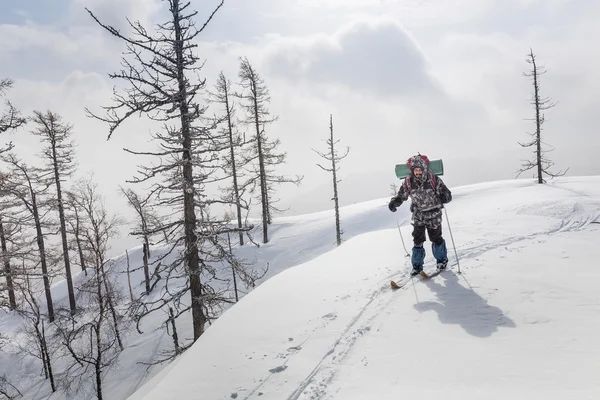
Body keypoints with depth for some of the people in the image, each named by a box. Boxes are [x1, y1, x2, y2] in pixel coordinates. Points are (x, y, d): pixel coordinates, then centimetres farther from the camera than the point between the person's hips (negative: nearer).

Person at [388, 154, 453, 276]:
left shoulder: (433, 179, -14)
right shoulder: (408, 182, -7)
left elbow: (447, 194, -10)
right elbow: (401, 195, 4)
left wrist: (444, 197, -33)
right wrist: (394, 202, -15)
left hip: (433, 214, -2)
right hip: (418, 215, 2)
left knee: (436, 238, 9)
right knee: (417, 240, 1)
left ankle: (442, 259, 34)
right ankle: (417, 265, 14)